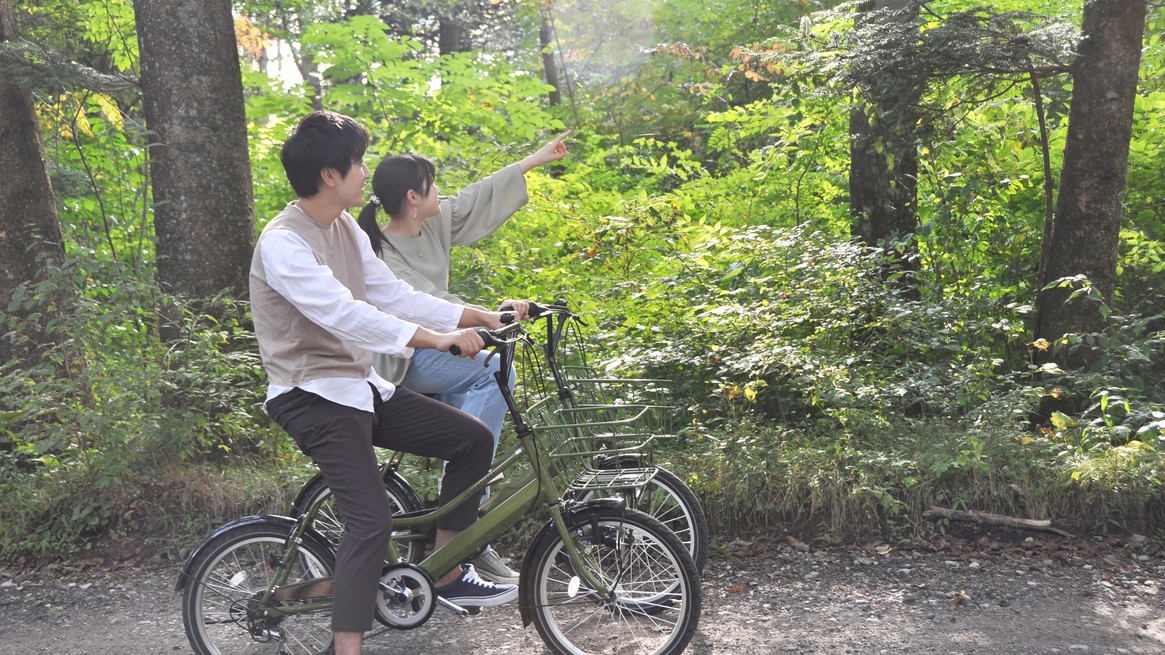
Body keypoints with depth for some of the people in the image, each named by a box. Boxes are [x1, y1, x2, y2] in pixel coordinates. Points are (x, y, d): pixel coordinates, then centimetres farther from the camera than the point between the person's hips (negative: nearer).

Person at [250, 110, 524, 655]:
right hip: (313, 396, -9)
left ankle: (446, 574, 16)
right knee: (372, 520, -22)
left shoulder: (346, 230, 9)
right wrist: (433, 339, -40)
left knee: (473, 438, 4)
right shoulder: (283, 243, -19)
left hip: (359, 384, 9)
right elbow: (342, 313, -32)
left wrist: (480, 318, 0)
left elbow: (394, 296, 9)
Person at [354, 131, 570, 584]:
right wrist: (491, 316, -40)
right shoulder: (381, 257, -20)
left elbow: (482, 197, 13)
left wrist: (537, 158, 19)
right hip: (403, 363, -8)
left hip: (434, 347, 8)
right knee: (493, 373, -25)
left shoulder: (435, 223, 3)